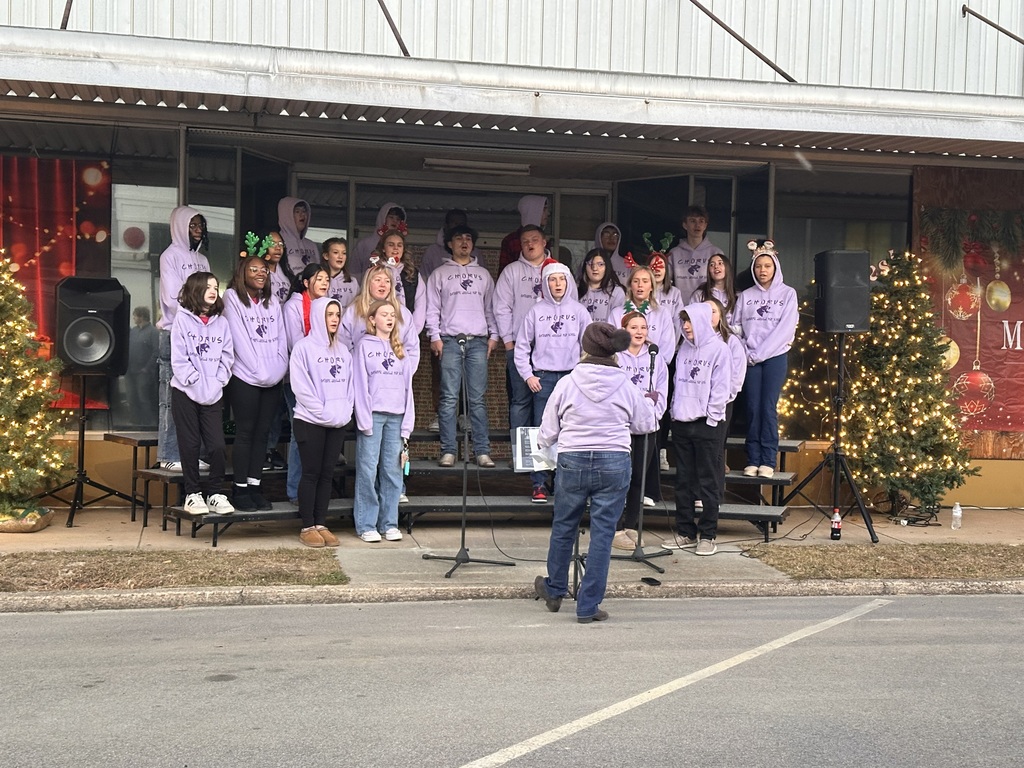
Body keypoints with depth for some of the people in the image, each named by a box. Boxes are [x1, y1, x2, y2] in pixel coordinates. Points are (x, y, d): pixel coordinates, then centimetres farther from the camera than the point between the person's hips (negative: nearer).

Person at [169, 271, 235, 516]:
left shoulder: (221, 322, 7)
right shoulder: (183, 319, -2)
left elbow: (227, 357, 4)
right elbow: (179, 358, -7)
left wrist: (216, 383, -8)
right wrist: (197, 383, -13)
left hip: (213, 395, 3)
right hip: (186, 392, -2)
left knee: (217, 445, -2)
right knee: (190, 445, 4)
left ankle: (215, 494, 10)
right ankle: (192, 494, 15)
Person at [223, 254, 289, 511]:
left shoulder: (272, 301, 16)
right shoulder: (233, 298, -1)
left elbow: (281, 337, 12)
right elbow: (239, 337, -9)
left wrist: (280, 367, -3)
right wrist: (258, 370, -12)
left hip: (273, 379, 5)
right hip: (245, 377, -5)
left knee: (262, 432, 6)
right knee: (245, 432, -3)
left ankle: (255, 486, 11)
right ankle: (240, 489, 3)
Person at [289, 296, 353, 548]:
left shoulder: (343, 350, 12)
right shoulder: (304, 347, -5)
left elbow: (349, 385, 12)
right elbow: (301, 386, -11)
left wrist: (344, 412, -3)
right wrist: (324, 413, -14)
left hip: (338, 423, 5)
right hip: (310, 421, -5)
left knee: (327, 474, 7)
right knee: (311, 473, -1)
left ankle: (321, 525, 13)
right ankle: (307, 527, 5)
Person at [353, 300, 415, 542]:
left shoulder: (400, 350, 17)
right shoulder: (365, 345, 4)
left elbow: (407, 387, 14)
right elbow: (361, 384, -3)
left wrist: (407, 423, 5)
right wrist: (364, 420, -11)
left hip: (396, 416, 4)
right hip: (373, 414, -4)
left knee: (393, 470, 4)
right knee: (368, 470, -3)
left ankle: (389, 523, 11)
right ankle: (366, 525, 3)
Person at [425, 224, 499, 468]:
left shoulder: (483, 274, 19)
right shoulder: (440, 274, 12)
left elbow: (491, 308, 19)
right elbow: (432, 308, 6)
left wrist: (494, 335, 8)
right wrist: (435, 337, -4)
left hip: (478, 341, 2)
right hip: (450, 340, -2)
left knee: (478, 399, -1)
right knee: (449, 398, -5)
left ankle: (482, 451, -1)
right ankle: (448, 451, -3)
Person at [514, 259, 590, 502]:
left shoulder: (579, 311, 7)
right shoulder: (536, 311, 6)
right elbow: (521, 347, 8)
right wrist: (528, 375, -1)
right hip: (542, 378, 0)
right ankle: (539, 484, 3)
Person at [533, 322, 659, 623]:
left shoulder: (567, 384, -4)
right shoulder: (626, 387, -3)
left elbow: (548, 431, 2)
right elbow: (646, 424, 11)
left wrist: (544, 444, 25)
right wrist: (649, 403, 32)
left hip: (572, 462, 1)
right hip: (614, 463, 0)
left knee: (563, 527, 19)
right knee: (602, 533, 5)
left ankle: (554, 590, 38)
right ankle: (588, 606, 8)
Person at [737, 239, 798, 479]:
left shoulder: (787, 294, 4)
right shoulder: (746, 296, 12)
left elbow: (786, 327, -5)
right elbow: (736, 327, 8)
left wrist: (759, 353, -10)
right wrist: (744, 353, -7)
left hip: (775, 356, -2)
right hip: (749, 359, 2)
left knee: (768, 407, -6)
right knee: (752, 408, 0)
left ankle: (768, 461, -2)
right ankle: (752, 460, 3)